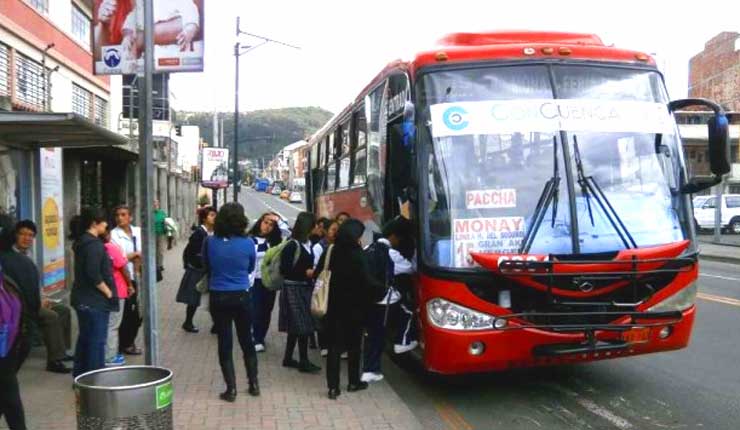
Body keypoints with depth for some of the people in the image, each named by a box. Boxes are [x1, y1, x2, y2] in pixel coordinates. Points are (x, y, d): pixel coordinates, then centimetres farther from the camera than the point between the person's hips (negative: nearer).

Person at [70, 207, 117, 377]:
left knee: (85, 338, 17)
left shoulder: (82, 242, 12)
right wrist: (108, 292, -14)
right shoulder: (93, 244, -18)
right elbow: (94, 274, -25)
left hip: (83, 299, 10)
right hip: (95, 300, -10)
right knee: (97, 340, -2)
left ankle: (80, 376, 26)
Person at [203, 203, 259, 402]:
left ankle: (231, 388, 11)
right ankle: (254, 384, 24)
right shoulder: (247, 243, -11)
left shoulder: (210, 242, -10)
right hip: (241, 296, 0)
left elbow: (206, 266, 5)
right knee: (246, 340, 16)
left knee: (224, 343, 9)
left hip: (218, 298, 0)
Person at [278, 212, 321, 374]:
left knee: (296, 326, 14)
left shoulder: (307, 244, 7)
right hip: (294, 289, -8)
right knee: (302, 326, -6)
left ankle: (288, 358, 24)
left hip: (304, 288, 8)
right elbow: (284, 270, -16)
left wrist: (313, 272, -3)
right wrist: (305, 273, -18)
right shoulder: (292, 245, -15)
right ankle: (303, 362, 2)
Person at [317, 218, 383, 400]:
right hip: (353, 307, -3)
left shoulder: (331, 252, -1)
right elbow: (366, 281, -17)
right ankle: (353, 382, 24)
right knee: (354, 345, 13)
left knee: (334, 346, 5)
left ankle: (333, 387, 1)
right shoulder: (356, 254, -16)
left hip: (333, 306, 4)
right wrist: (380, 286, -1)